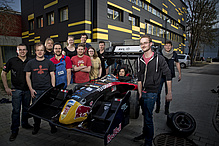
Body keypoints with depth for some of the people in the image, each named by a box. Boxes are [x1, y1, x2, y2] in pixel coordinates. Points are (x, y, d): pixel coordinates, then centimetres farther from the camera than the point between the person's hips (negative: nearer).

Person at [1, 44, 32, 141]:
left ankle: (25, 123, 33)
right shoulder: (12, 61, -2)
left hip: (27, 89, 3)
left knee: (26, 108, 14)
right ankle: (14, 130, 12)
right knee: (16, 110, 0)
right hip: (16, 89, -2)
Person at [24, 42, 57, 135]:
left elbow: (52, 75, 6)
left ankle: (52, 125, 18)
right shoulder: (30, 63, 7)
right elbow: (28, 76, 7)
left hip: (48, 89, -1)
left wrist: (53, 88, -2)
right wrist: (31, 89, -2)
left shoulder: (49, 62, 6)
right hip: (36, 90, 1)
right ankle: (36, 126, 27)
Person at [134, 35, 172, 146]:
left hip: (151, 93, -5)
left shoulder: (158, 58, -11)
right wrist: (140, 93, 0)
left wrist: (169, 93, -5)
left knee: (148, 117, -2)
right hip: (142, 92, 5)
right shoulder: (140, 59, 5)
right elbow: (139, 78, 5)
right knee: (145, 115, 21)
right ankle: (145, 133, 42)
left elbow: (168, 75, -6)